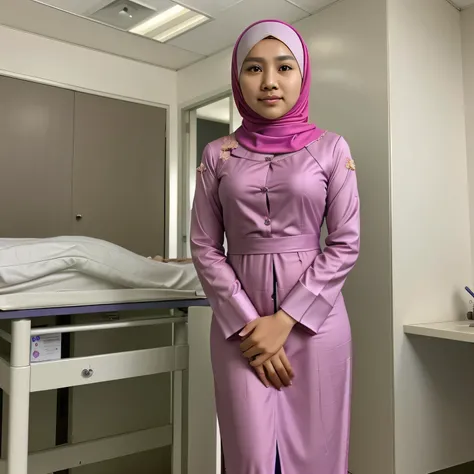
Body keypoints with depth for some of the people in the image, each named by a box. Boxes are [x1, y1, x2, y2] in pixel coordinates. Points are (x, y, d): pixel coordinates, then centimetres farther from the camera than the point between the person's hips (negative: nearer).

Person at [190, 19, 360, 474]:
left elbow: (345, 244, -3)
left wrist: (284, 320, -11)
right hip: (239, 320, 1)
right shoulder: (217, 154, 5)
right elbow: (204, 247, 1)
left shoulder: (331, 148, 2)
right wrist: (246, 324, -9)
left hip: (313, 316, 0)